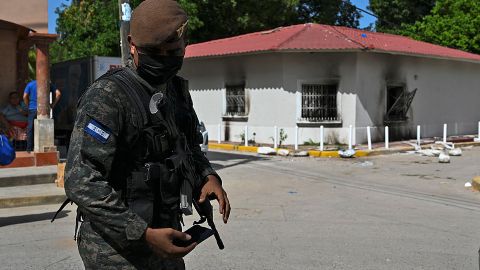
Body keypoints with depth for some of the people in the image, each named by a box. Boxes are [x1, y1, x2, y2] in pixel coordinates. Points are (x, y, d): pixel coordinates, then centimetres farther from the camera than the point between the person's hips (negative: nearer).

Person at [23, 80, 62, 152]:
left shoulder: (30, 84, 5)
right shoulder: (48, 84, 5)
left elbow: (25, 96, -5)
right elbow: (58, 93, -4)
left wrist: (28, 105, 7)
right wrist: (53, 104, 2)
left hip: (32, 109, 0)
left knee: (30, 129, 8)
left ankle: (29, 148, 9)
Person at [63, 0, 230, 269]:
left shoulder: (178, 91, 6)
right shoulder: (106, 96, -18)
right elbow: (81, 181, -23)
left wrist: (209, 177, 0)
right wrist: (143, 234, -25)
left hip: (164, 239, 7)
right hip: (116, 248, -7)